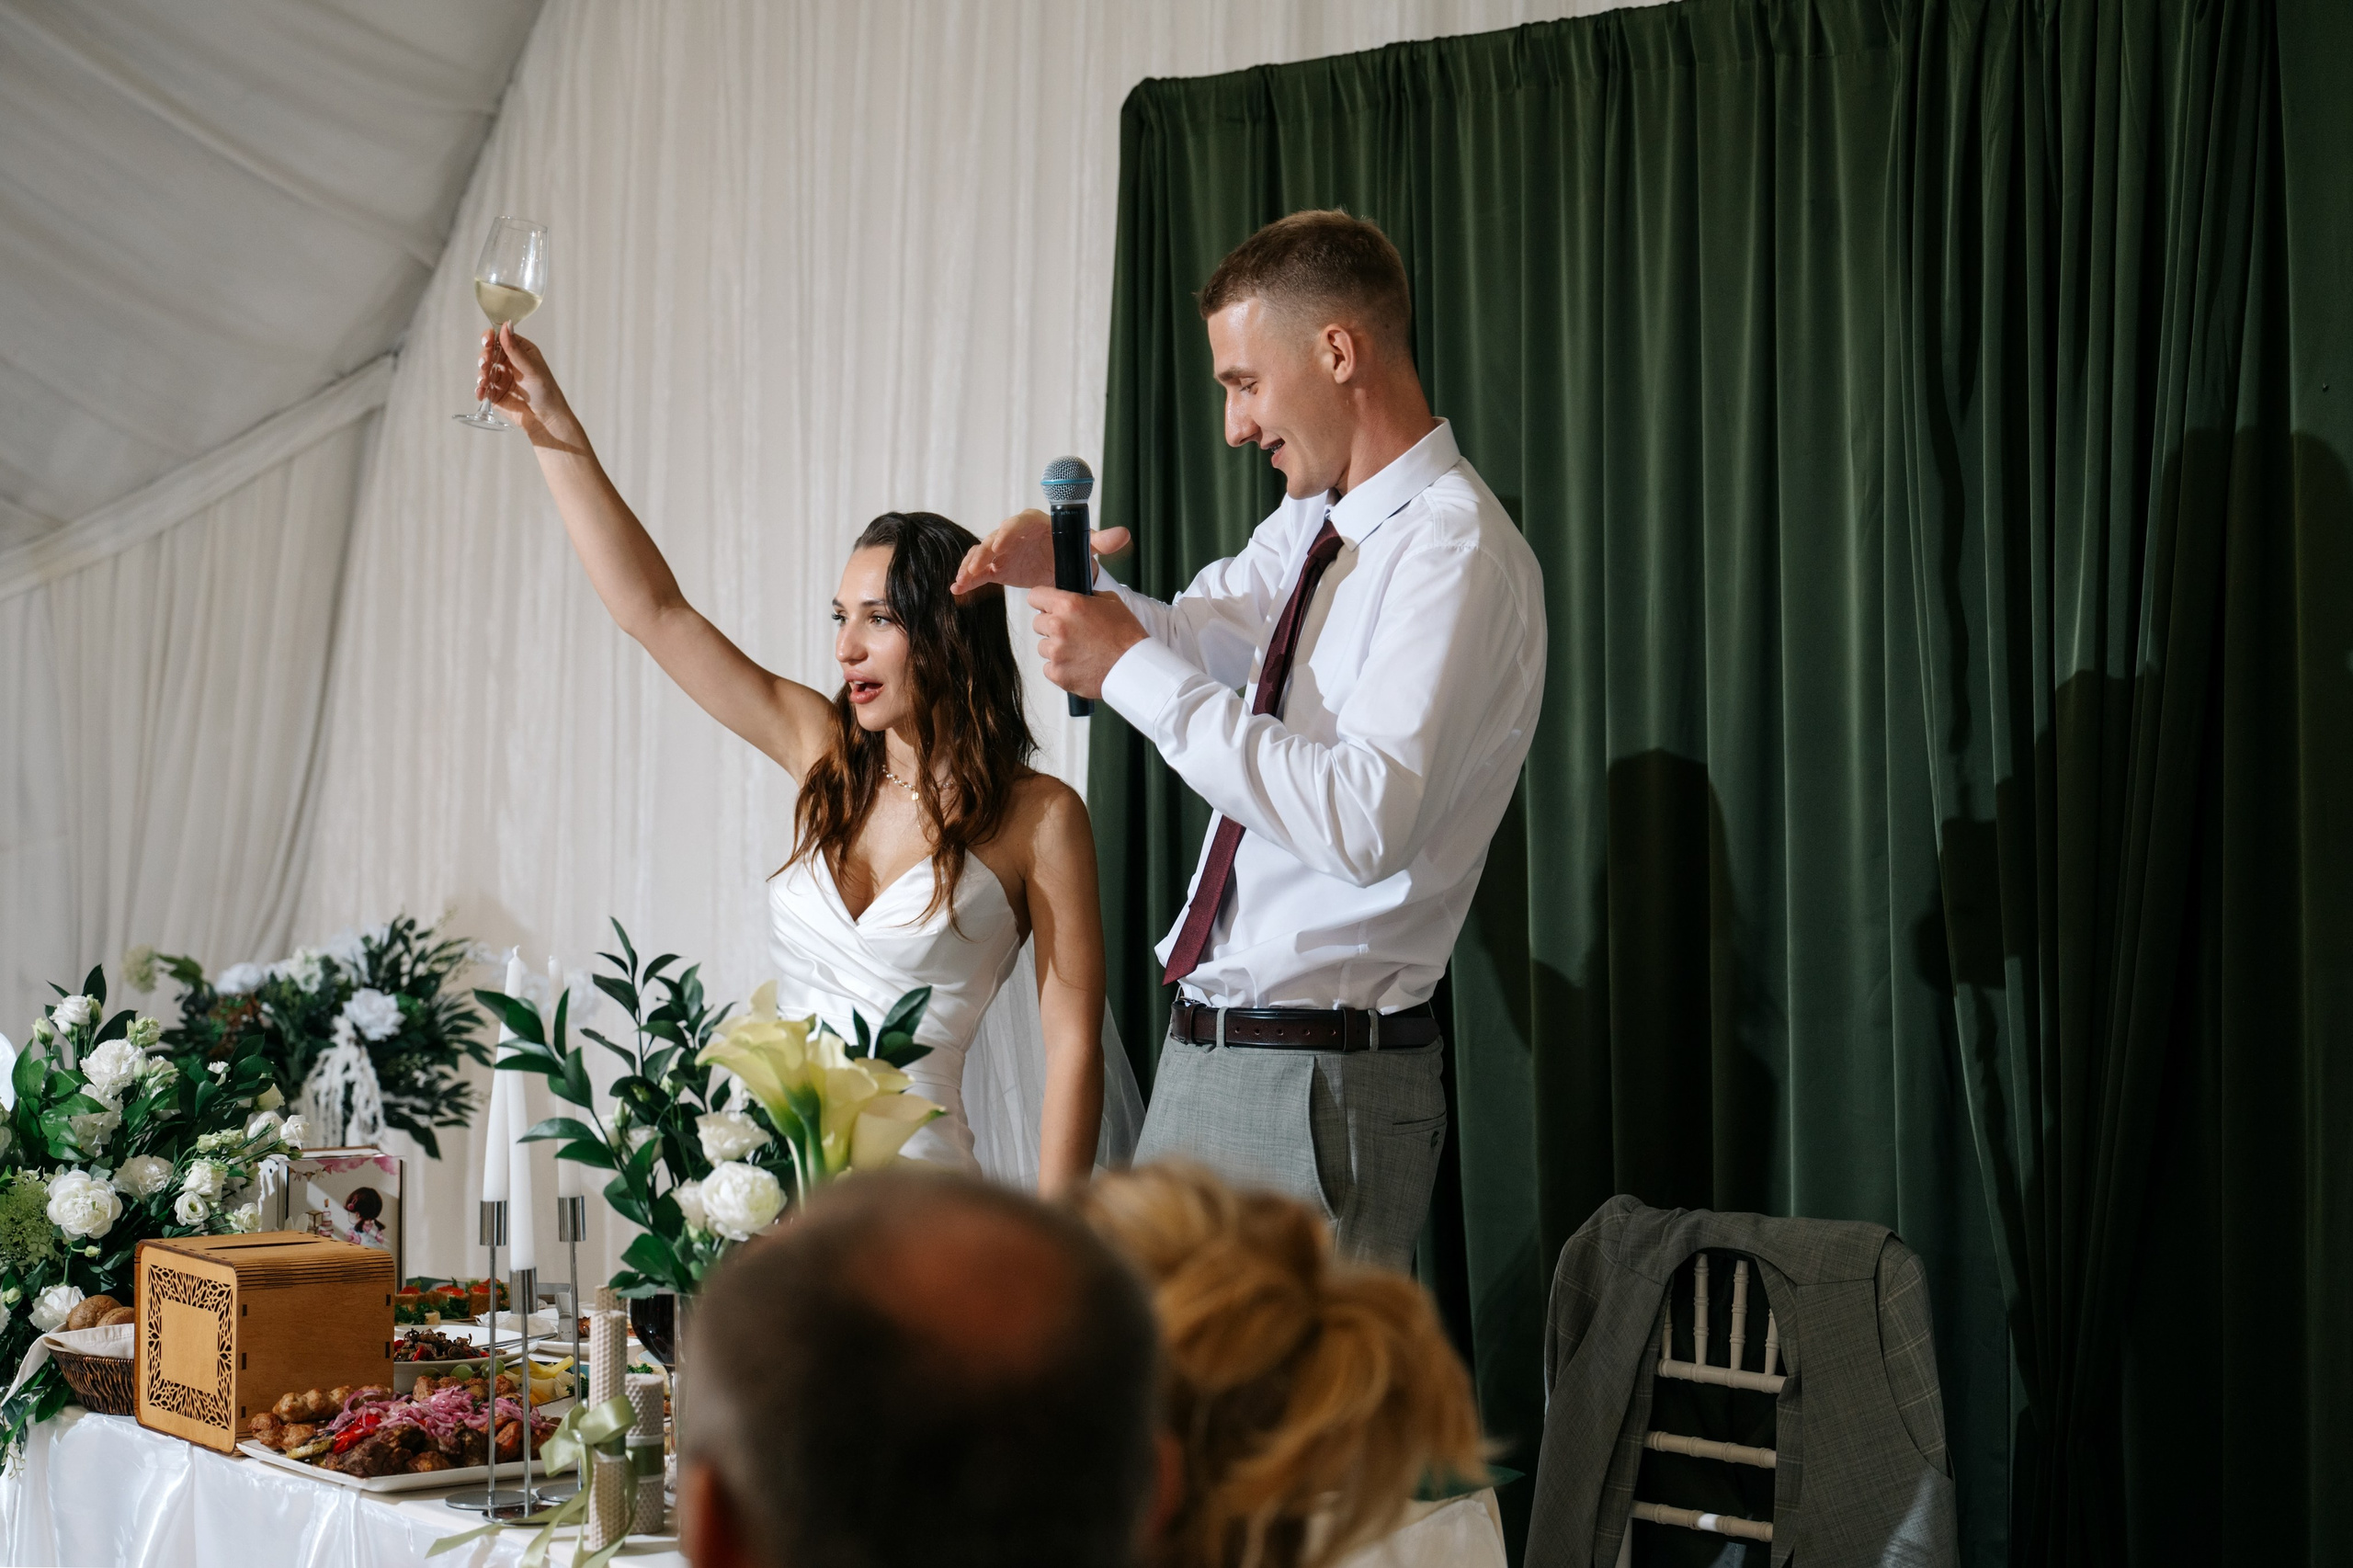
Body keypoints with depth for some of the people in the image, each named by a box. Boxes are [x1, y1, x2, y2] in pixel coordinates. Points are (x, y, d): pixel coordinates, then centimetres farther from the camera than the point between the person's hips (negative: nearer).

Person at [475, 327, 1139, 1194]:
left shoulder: (1037, 816, -5)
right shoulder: (823, 752, 10)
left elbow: (1072, 1044, -6)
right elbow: (652, 609, 12)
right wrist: (553, 430, 10)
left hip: (911, 1187, -4)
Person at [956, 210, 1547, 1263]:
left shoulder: (1456, 552, -17)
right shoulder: (1315, 522, 12)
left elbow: (1366, 824, -28)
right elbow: (1199, 632, 29)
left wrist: (1133, 669, -22)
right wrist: (1057, 576, 7)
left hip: (1315, 1084, -9)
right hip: (1204, 1055, 9)